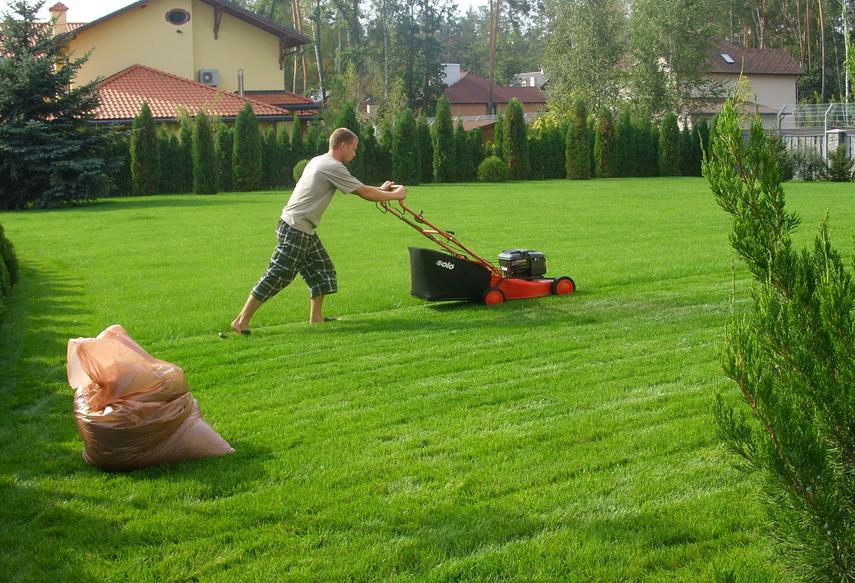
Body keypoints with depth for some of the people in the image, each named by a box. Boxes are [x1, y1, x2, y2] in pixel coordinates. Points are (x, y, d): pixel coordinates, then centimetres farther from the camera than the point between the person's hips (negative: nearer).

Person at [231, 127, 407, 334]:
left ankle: (316, 317, 20)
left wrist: (381, 189, 24)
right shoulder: (332, 167, -15)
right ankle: (241, 321, -5)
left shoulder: (318, 161, 15)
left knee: (322, 269, 15)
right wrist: (395, 195, 1)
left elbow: (359, 188, 25)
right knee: (277, 276, -8)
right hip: (295, 231, -10)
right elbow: (365, 193, -12)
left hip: (304, 231, 10)